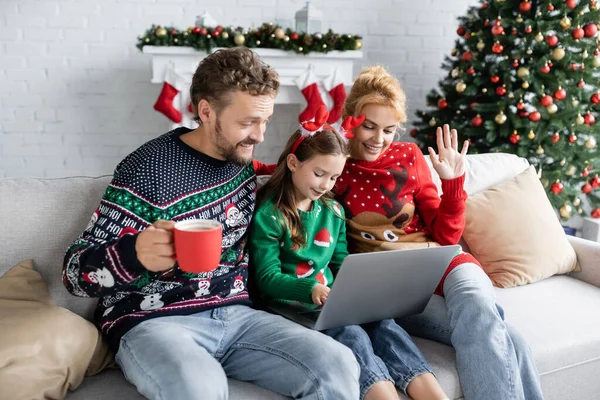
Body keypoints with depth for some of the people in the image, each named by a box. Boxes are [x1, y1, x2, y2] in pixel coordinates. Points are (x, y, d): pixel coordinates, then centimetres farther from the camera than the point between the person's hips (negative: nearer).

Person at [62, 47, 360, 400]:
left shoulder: (244, 162, 7)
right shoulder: (146, 171, -12)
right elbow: (76, 271, -12)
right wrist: (135, 253, -31)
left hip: (233, 314, 5)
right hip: (153, 321, -4)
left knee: (339, 367, -18)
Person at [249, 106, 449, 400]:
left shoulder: (332, 210, 11)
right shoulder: (268, 214, -9)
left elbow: (341, 264, 15)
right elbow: (267, 279, -12)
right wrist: (311, 290, -29)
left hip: (332, 302, 6)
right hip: (292, 304, -5)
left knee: (385, 326, -21)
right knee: (353, 336, -30)